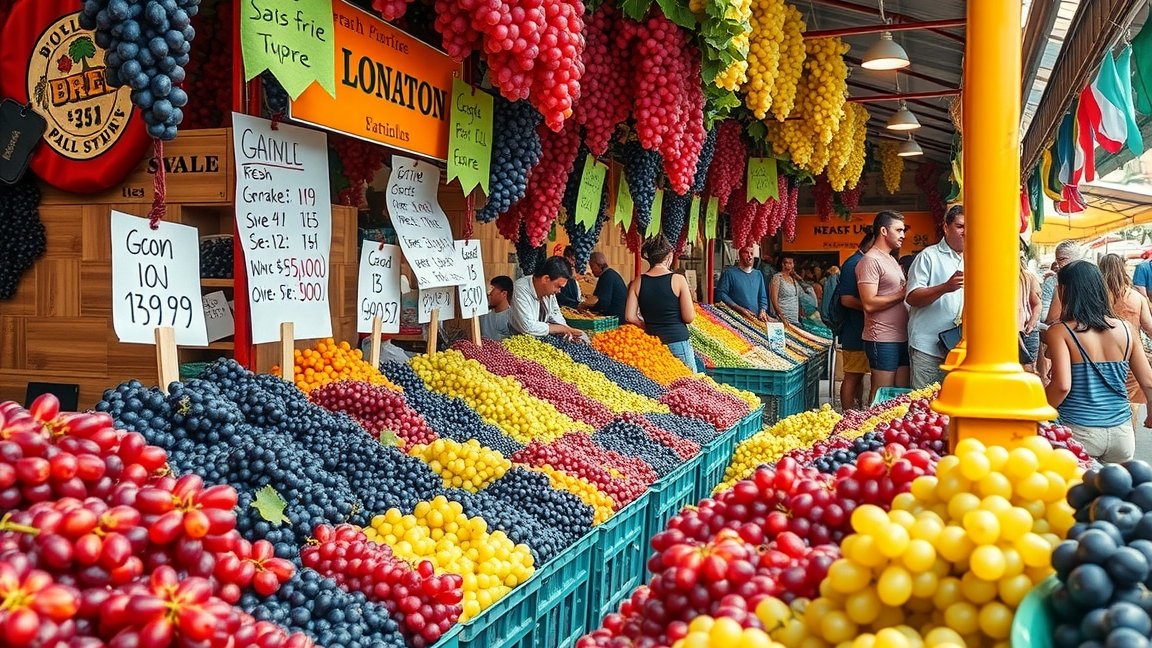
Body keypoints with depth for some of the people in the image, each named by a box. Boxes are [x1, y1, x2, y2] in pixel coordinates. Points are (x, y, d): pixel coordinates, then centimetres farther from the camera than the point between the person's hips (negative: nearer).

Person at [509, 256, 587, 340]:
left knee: (581, 336, -5)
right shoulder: (521, 290, -26)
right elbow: (528, 327, -32)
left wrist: (568, 330, -8)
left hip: (544, 336, 7)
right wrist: (561, 328, -20)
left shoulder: (549, 288, -6)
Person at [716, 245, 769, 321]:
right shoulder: (730, 272, 3)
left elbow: (763, 297, 22)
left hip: (756, 318, 4)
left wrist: (762, 311, 1)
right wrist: (740, 309, -12)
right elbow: (720, 294, -6)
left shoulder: (758, 275, 20)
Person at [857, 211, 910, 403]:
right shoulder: (870, 260, -12)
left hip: (901, 337, 9)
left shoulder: (891, 260, 19)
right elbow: (869, 304, -20)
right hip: (883, 339, -9)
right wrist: (902, 294, -14)